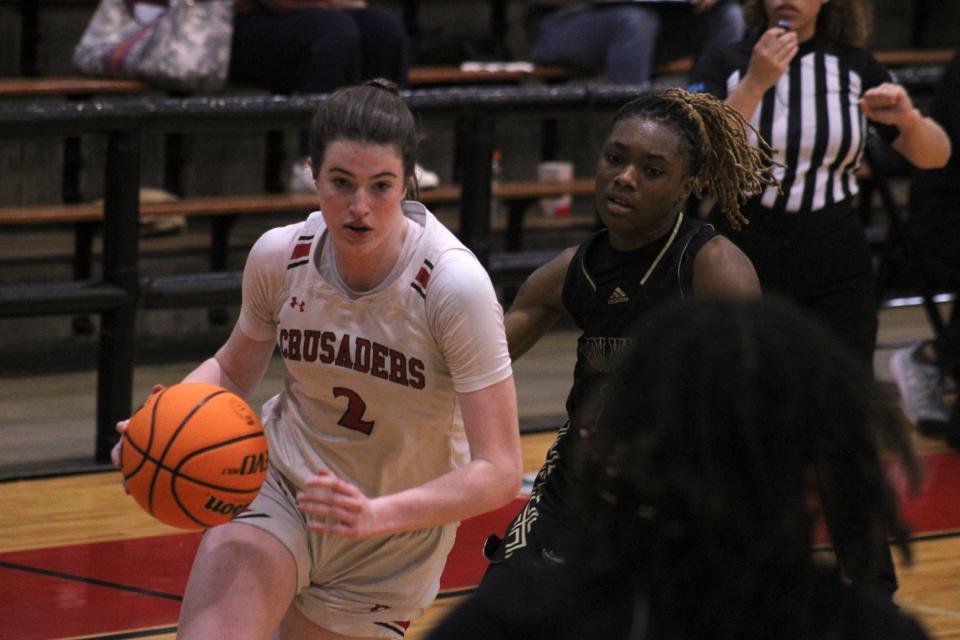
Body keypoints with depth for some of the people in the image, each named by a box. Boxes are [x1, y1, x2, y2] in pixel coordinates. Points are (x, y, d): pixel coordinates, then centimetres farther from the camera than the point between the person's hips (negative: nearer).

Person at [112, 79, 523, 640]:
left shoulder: (456, 286, -25)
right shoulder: (280, 256, -13)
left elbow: (499, 473, -27)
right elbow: (233, 370, 9)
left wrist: (376, 516, -41)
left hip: (394, 539, -1)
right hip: (277, 488, 1)